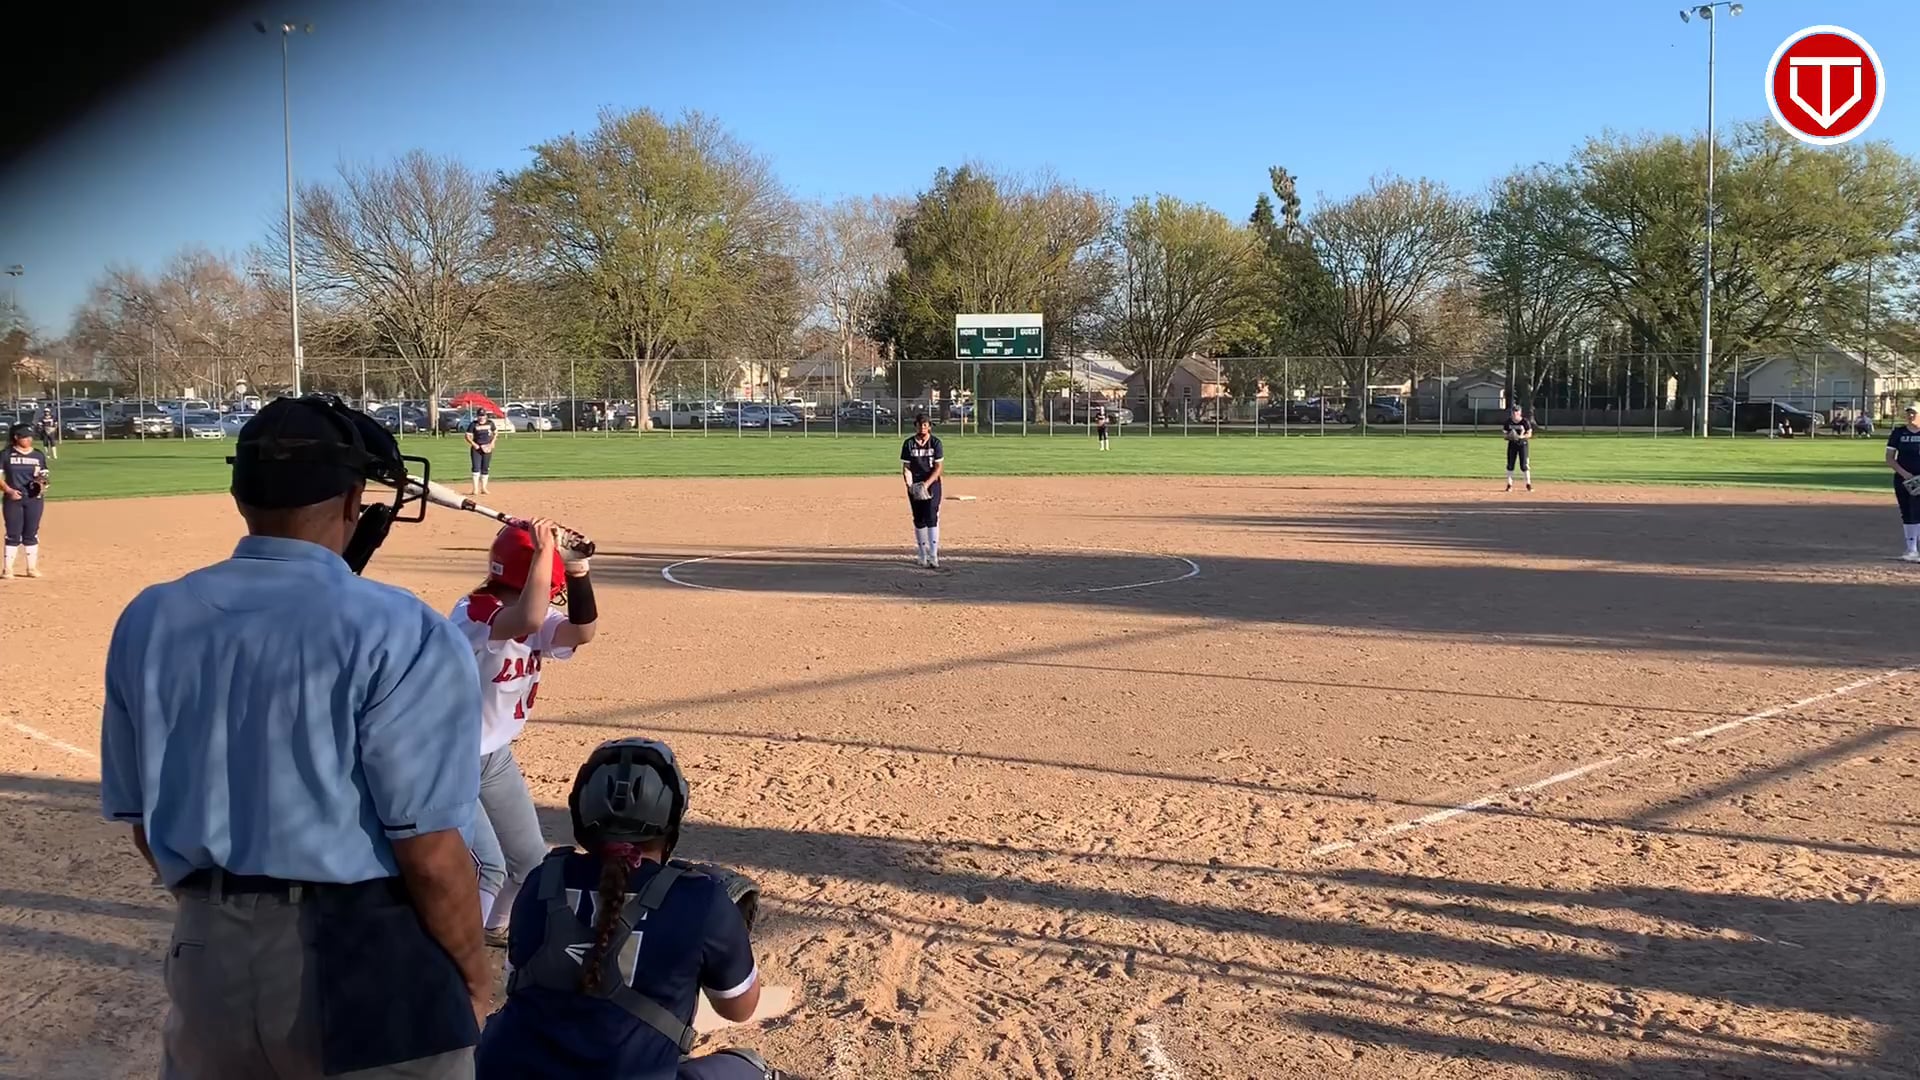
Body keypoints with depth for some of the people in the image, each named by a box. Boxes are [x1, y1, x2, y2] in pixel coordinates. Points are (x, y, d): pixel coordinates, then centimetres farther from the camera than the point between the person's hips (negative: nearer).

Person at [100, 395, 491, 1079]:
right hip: (361, 958, -5)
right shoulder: (397, 633, -16)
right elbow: (430, 856, -17)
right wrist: (475, 979, -1)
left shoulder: (147, 621, 3)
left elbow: (143, 824, 11)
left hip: (204, 952, 5)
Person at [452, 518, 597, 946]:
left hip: (495, 757, 9)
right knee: (488, 865, -17)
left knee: (530, 859, 17)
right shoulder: (474, 614, -28)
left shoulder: (535, 617, -2)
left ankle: (495, 927, 43)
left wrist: (577, 569, -27)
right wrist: (543, 549, -42)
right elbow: (528, 621, -48)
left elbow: (582, 631, -17)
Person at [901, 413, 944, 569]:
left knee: (931, 519, -11)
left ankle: (933, 556, -15)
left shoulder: (935, 443, -2)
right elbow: (906, 467, 3)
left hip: (932, 484, -2)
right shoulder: (909, 444, 3)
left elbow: (939, 468, -5)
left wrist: (926, 484, -16)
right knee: (919, 520, 6)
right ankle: (923, 555, 15)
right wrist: (909, 485, -13)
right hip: (915, 486, 2)